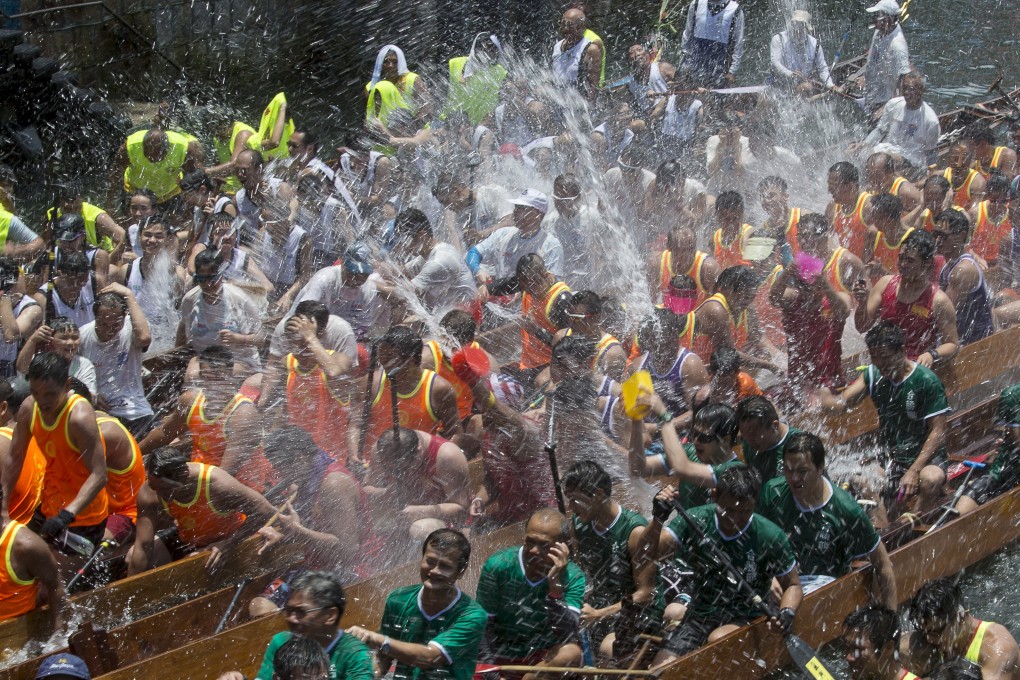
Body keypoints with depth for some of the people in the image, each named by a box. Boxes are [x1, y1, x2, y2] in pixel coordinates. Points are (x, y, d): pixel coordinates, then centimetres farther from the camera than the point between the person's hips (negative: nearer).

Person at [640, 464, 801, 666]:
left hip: (745, 619, -2)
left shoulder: (770, 537, -12)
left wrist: (787, 612, -21)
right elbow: (648, 551, -10)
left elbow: (793, 586, 0)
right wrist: (658, 518, -28)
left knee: (718, 640, -36)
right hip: (699, 616, 2)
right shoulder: (697, 521, -5)